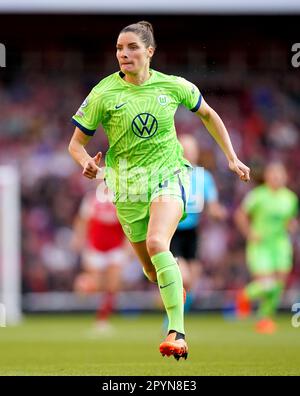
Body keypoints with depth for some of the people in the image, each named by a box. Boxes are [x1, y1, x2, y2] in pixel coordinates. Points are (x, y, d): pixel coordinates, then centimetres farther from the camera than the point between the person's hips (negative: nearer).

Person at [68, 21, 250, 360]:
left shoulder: (173, 86, -2)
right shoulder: (104, 94, -6)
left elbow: (207, 115, 16)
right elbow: (75, 143, 0)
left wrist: (232, 158, 13)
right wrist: (87, 163, -23)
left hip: (168, 175, -2)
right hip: (127, 185, 2)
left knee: (157, 244, -30)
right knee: (153, 270, 8)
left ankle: (177, 331, -32)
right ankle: (177, 288, 46)